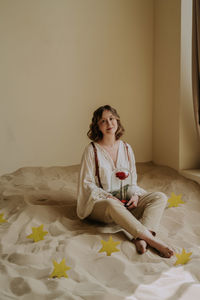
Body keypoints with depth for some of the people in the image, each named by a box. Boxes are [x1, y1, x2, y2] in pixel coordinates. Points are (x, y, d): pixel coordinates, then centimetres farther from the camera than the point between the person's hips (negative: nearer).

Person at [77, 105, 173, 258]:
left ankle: (141, 238, -39)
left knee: (160, 197, -16)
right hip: (100, 203, -5)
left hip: (126, 202, 5)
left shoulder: (126, 148, 9)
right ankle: (151, 239, -41)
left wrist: (134, 195, -8)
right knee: (112, 205, -40)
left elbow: (133, 180, 14)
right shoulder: (92, 150, -4)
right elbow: (87, 183, -6)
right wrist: (108, 197, -19)